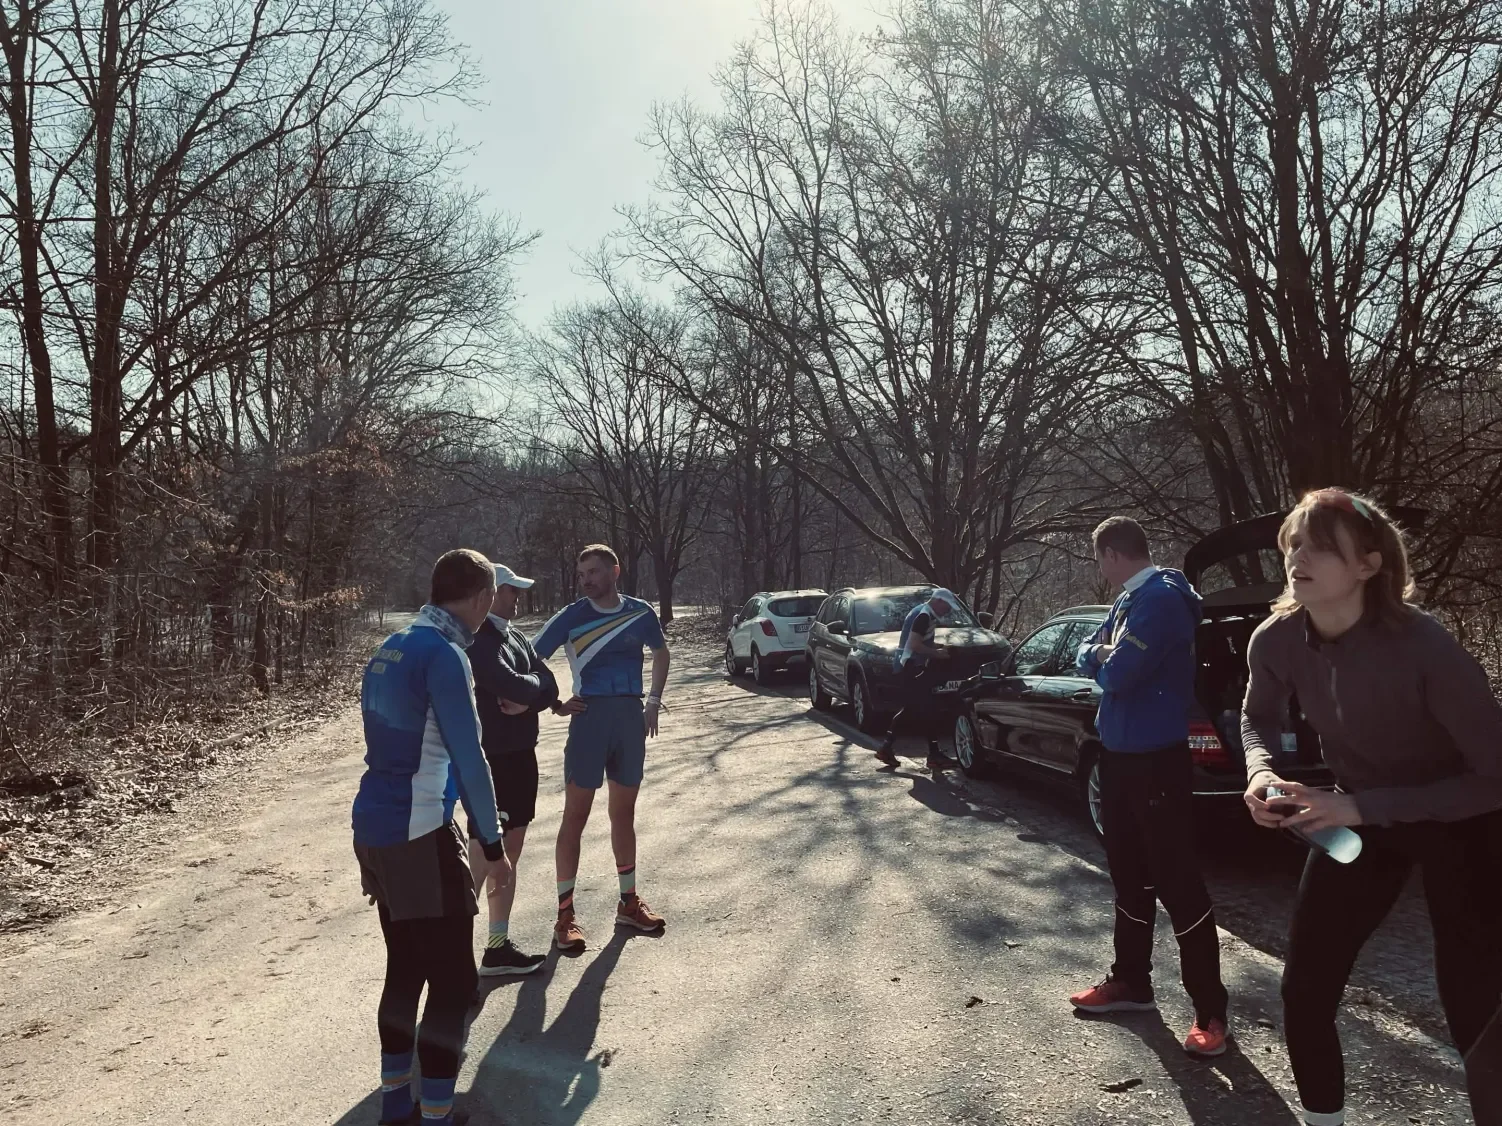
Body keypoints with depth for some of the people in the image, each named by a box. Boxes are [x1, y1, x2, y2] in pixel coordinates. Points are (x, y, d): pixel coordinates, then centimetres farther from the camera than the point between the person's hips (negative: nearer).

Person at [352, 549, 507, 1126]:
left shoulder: (390, 648, 10)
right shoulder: (444, 654, -17)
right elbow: (467, 757, -16)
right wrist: (491, 839, -5)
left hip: (374, 829, 9)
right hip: (417, 836, -9)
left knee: (405, 969, 19)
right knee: (453, 981, 0)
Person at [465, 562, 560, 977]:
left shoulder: (516, 638, 12)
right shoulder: (477, 640, -16)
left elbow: (549, 688, 7)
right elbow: (511, 686, -26)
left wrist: (526, 699, -13)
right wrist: (532, 685, -5)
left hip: (521, 755, 9)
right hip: (488, 760, -9)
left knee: (508, 856, 14)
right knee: (483, 859, -7)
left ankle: (498, 947, 24)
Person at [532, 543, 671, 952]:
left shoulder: (641, 613, 3)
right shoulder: (571, 617, -6)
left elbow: (660, 652, 20)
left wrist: (654, 701, 12)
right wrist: (555, 704, -9)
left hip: (631, 717, 3)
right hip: (590, 716, -3)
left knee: (624, 812, 13)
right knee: (576, 815, -2)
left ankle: (629, 902, 25)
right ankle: (565, 915, 6)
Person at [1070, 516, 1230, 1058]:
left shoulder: (1161, 597, -19)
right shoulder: (1128, 600, 12)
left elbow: (1118, 674, -25)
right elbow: (1089, 657, 14)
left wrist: (1104, 660, -4)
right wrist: (1101, 656, -7)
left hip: (1157, 760, -10)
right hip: (1120, 755, 10)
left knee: (1178, 884, -3)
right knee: (1129, 876, 18)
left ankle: (1210, 1012, 6)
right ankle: (1131, 981, 31)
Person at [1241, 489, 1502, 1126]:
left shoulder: (1421, 646, -30)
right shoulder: (1276, 641, -17)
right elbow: (1259, 719, 4)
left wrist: (1362, 807, -30)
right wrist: (1262, 770, -18)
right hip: (1360, 819, 4)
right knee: (1303, 994, 2)